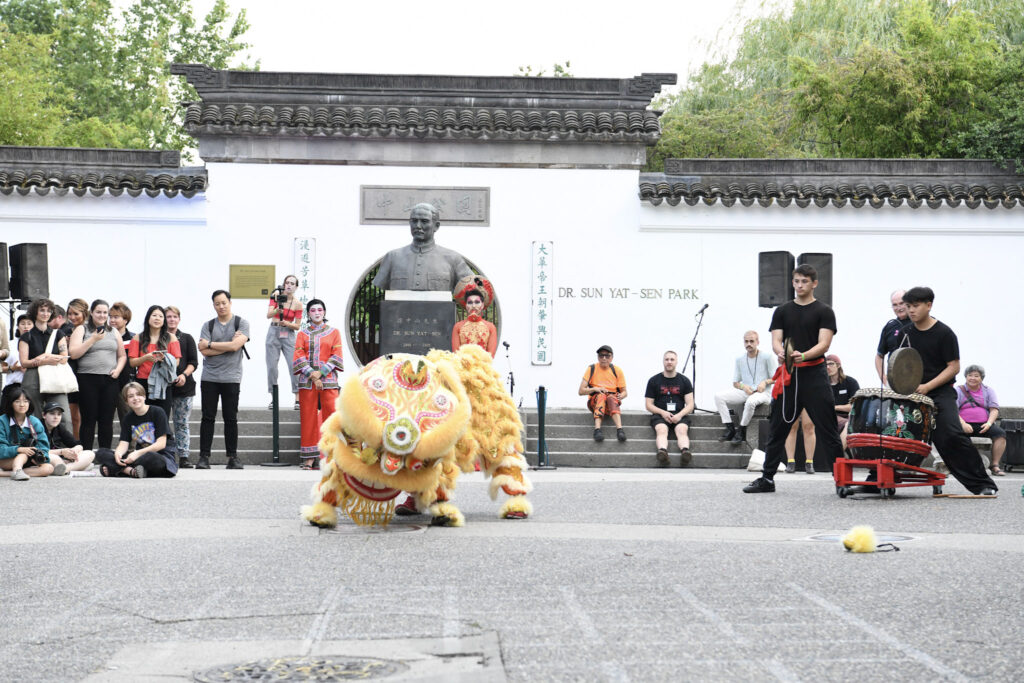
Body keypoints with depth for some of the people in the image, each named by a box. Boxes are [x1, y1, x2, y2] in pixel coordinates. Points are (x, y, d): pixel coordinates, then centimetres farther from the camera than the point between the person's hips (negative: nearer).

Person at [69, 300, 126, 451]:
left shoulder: (113, 332, 16)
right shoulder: (82, 330, 4)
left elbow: (122, 356, 20)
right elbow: (74, 353, -8)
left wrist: (118, 369, 1)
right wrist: (94, 339, -13)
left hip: (110, 380, 3)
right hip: (88, 379, -3)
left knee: (107, 420, 3)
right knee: (89, 419, -2)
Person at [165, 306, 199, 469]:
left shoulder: (187, 339, 12)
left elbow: (193, 362, 6)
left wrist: (184, 374, -11)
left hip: (183, 387, 0)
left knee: (182, 423, 0)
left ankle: (183, 457, 1)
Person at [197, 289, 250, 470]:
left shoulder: (241, 323, 3)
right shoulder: (208, 325, 9)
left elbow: (235, 346, -12)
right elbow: (204, 351, -4)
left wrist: (210, 344, -4)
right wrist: (228, 345, -8)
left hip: (231, 378, -2)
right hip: (209, 378, 2)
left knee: (231, 418, 2)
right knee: (208, 417, 0)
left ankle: (233, 457, 8)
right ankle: (204, 457, 1)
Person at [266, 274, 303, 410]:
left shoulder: (298, 304, -1)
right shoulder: (276, 295, 0)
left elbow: (297, 326, 0)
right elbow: (269, 315, -11)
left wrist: (286, 323, -18)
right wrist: (278, 309, -31)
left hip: (289, 334, -1)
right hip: (274, 332, 1)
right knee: (272, 366, 0)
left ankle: (298, 399, -8)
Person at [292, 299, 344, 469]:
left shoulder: (334, 333, 11)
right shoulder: (303, 334, 12)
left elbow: (336, 356, 2)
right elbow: (298, 357, 2)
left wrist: (321, 373, -11)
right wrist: (312, 375, -11)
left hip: (328, 380, -1)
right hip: (307, 381, 1)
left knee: (330, 416, -7)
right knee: (308, 418, -1)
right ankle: (310, 458, 1)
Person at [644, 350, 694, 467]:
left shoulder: (684, 380, 15)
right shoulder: (653, 381, 12)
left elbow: (690, 405, 9)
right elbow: (648, 405, 9)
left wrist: (680, 415, -12)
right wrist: (663, 413, -10)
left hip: (680, 415, 1)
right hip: (660, 414, -1)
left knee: (682, 430, -33)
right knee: (661, 430, -34)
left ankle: (685, 451, -59)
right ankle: (662, 452, -61)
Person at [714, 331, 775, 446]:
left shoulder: (767, 357, 1)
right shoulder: (739, 360, 13)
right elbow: (735, 383, 15)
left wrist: (765, 382, -18)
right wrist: (743, 386, -7)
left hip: (762, 393, -5)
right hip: (745, 392, 5)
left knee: (750, 401, -41)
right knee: (719, 396, -17)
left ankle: (741, 431, -22)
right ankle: (730, 428, -17)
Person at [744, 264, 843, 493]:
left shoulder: (823, 312, 3)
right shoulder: (782, 311, 14)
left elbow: (824, 344, -7)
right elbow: (776, 340, 5)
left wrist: (803, 355, -26)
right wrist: (781, 352, -19)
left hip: (814, 374, -4)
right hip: (788, 375, 4)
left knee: (827, 429, -4)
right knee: (778, 428, 7)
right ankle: (767, 478, 13)